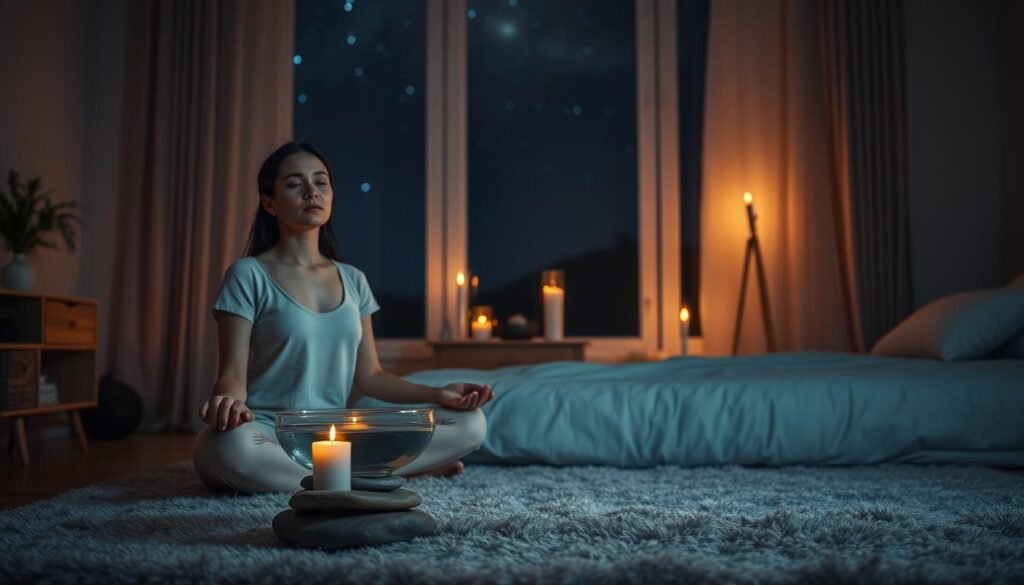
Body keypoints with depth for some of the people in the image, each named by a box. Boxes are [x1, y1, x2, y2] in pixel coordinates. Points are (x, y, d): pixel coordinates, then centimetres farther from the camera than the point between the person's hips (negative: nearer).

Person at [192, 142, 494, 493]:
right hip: (270, 434, -3)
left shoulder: (353, 280, 13)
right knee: (229, 446, -41)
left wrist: (436, 394, -5)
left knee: (470, 425, -12)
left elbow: (368, 375, 10)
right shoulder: (248, 275, -1)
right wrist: (229, 400, -33)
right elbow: (233, 374, -9)